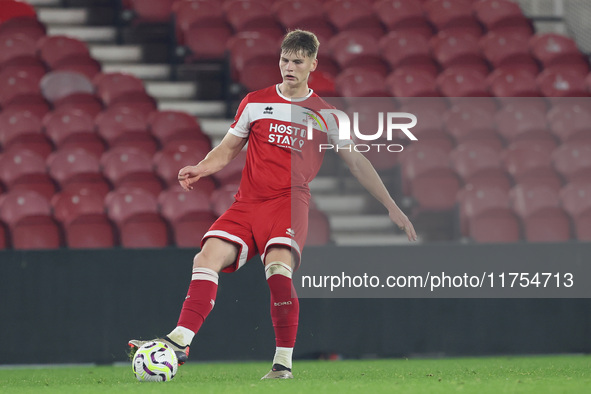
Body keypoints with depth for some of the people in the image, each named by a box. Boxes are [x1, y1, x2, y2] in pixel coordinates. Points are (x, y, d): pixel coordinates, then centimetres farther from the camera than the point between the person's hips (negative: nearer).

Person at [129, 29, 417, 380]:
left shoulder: (324, 115, 10)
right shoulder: (255, 103, 13)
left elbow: (357, 162, 16)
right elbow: (227, 150, 20)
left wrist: (392, 208, 13)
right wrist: (201, 169, -1)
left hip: (290, 200, -3)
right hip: (248, 203, 3)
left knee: (279, 265, -29)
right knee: (209, 255, -20)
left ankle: (284, 361, -22)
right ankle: (180, 341, -25)